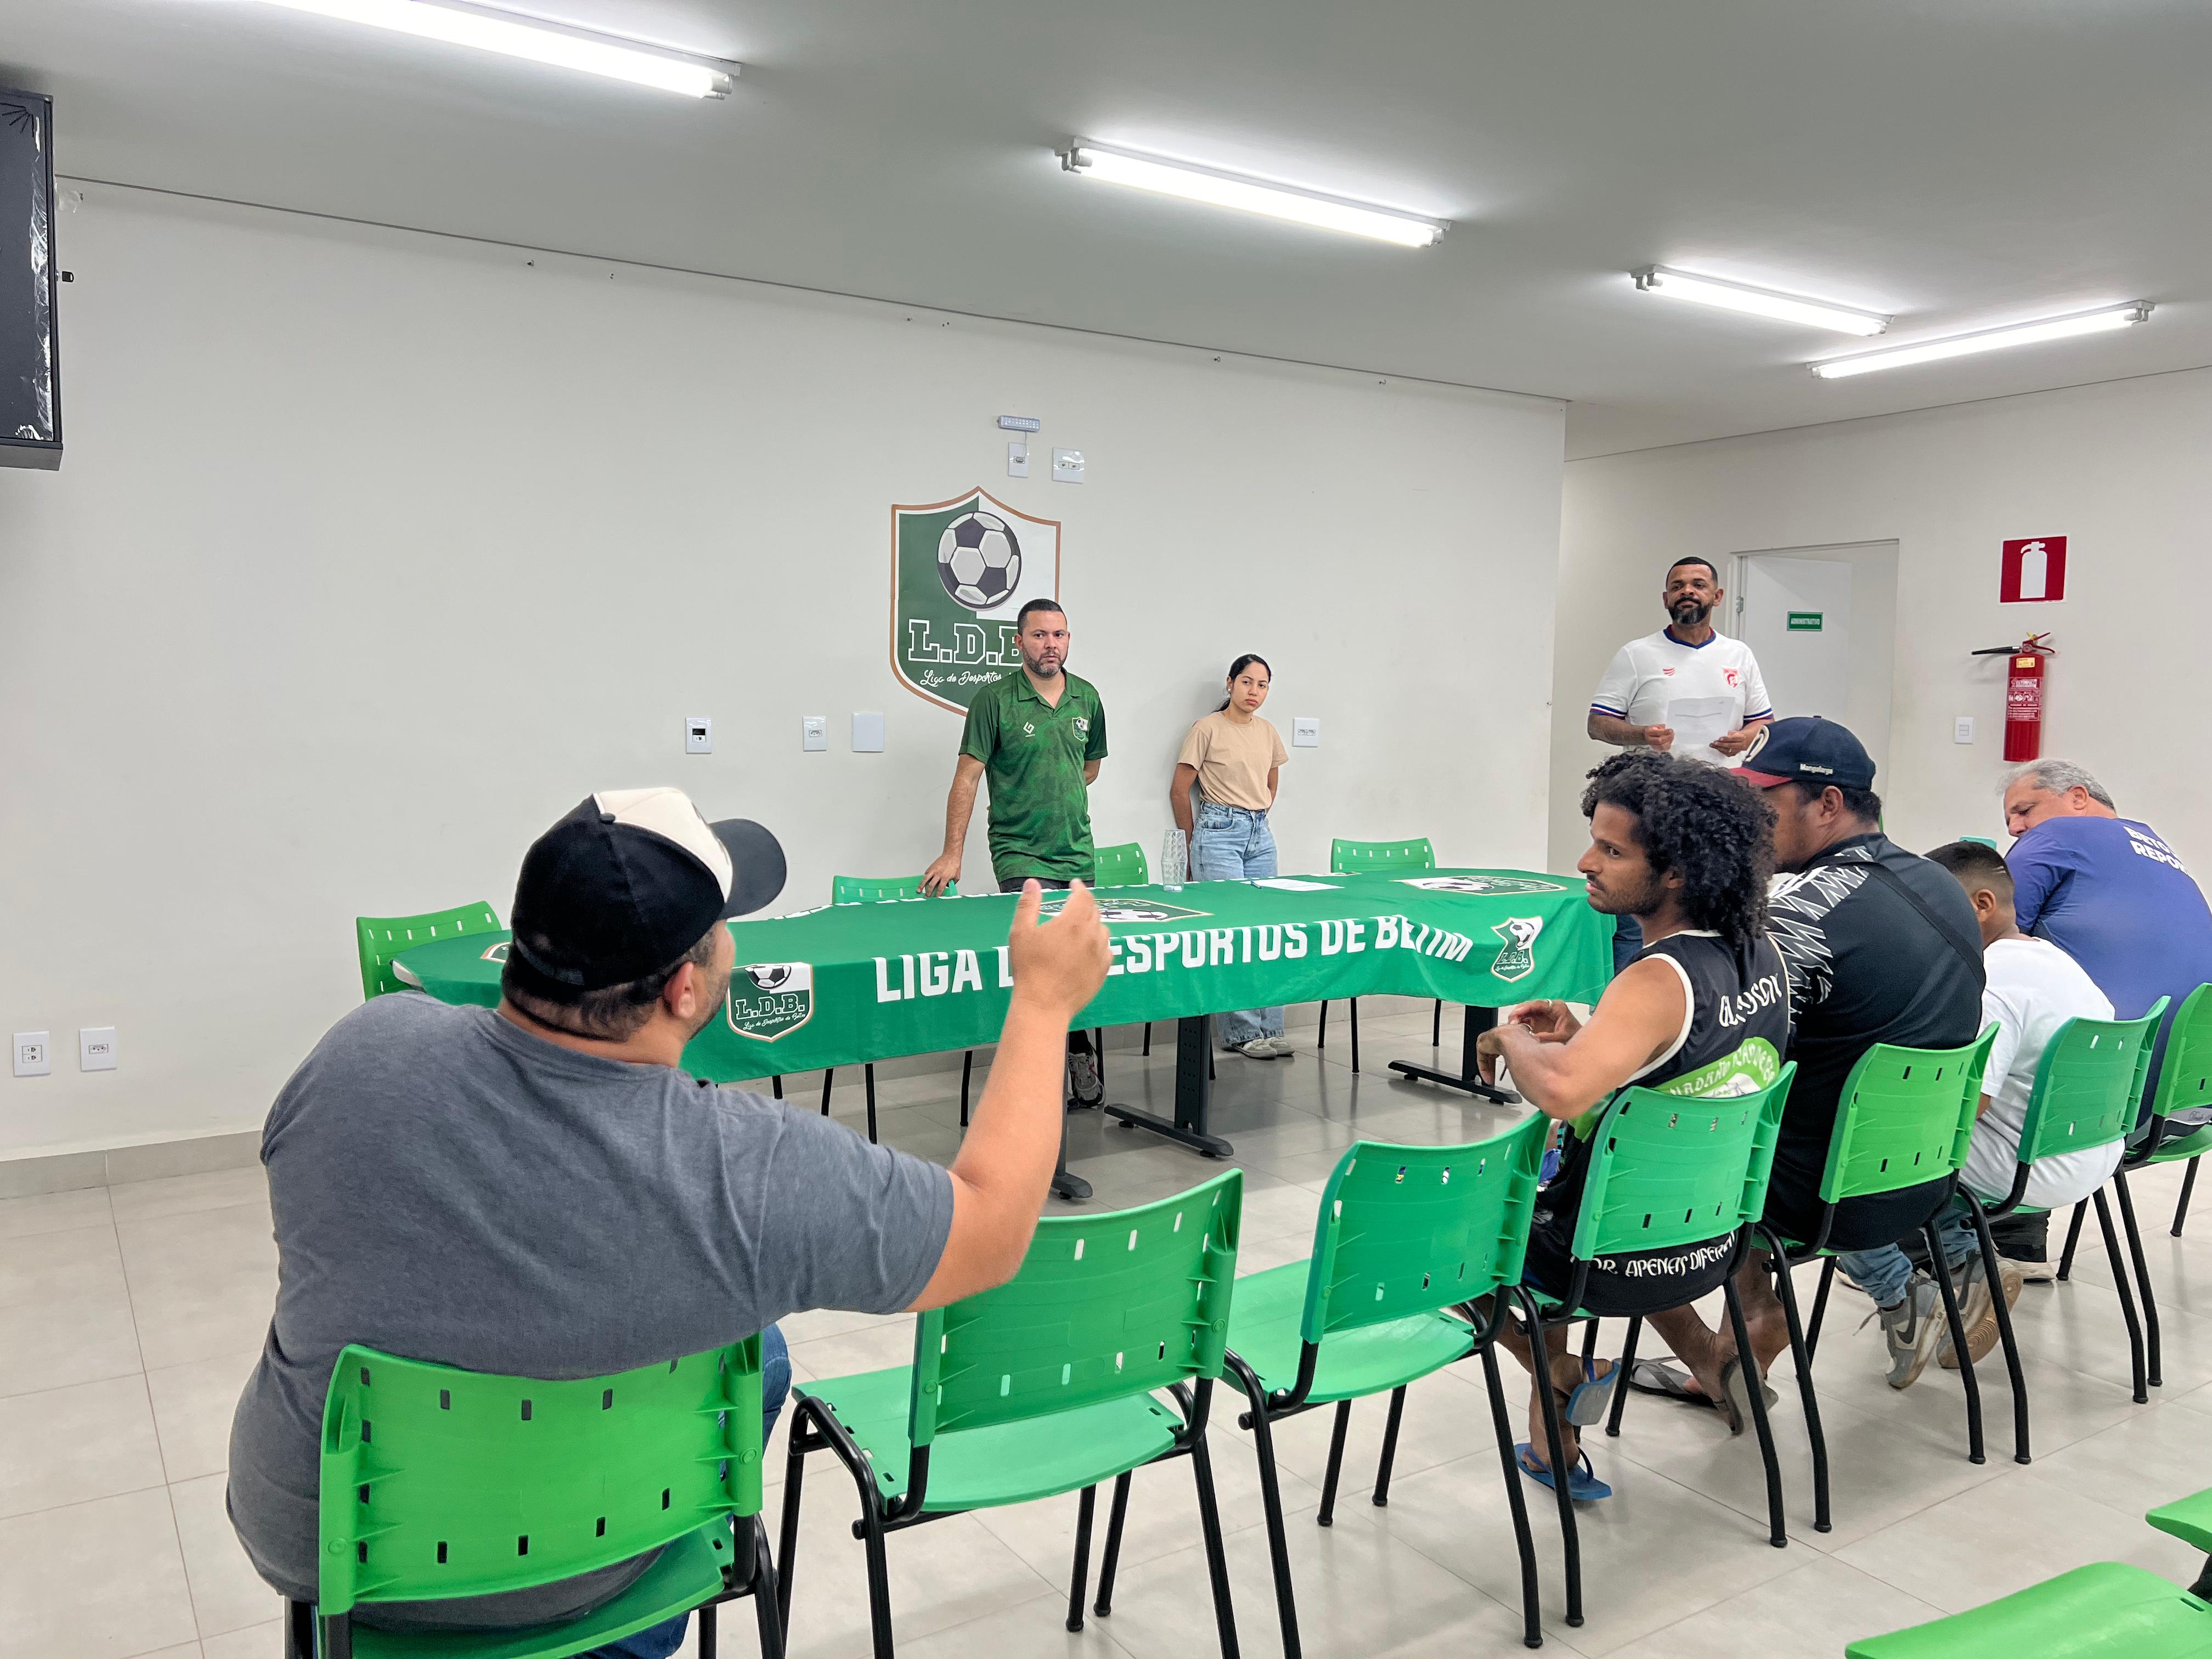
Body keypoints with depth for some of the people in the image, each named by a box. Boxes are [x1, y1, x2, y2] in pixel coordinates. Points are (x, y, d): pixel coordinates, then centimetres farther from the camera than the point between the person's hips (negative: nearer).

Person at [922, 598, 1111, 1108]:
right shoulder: (995, 699, -7)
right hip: (1019, 853, -5)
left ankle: (1077, 1060, 23)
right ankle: (1077, 1056, -2)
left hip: (1077, 851, 5)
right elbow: (967, 776, -8)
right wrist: (952, 854, -12)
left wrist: (1059, 796, 9)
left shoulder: (1087, 698, 8)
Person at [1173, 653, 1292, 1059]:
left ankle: (1268, 1029, 9)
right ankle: (1243, 1033, -3)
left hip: (1261, 835, 6)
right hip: (1219, 833, -6)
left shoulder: (1268, 732, 12)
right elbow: (1179, 790, -1)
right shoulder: (1208, 729, -5)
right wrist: (1195, 844, 5)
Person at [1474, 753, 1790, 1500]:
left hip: (1622, 1259, -8)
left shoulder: (1660, 981, -31)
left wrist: (1514, 1039, -25)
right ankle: (1554, 1448, 33)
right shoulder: (1760, 952, -4)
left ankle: (1561, 1376, 14)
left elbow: (1563, 1092, -47)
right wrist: (1583, 1032, 2)